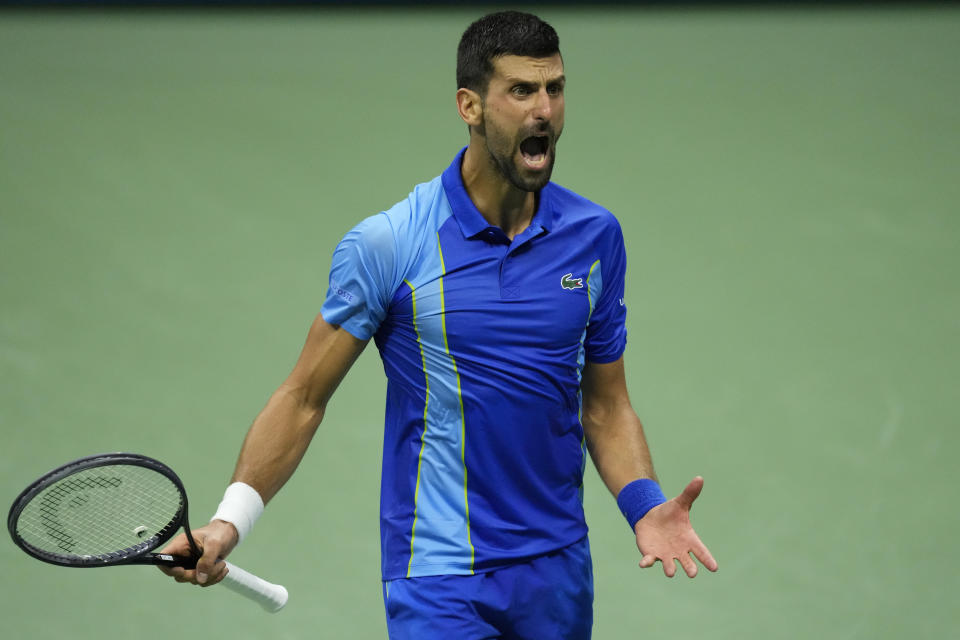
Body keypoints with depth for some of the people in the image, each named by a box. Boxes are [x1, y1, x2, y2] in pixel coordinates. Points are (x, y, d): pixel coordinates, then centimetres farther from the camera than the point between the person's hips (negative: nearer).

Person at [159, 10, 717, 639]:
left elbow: (605, 405, 10)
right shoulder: (384, 245, -9)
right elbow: (304, 397, -4)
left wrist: (644, 505, -7)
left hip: (559, 570, 4)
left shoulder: (596, 235, 3)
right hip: (439, 579, -4)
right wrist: (231, 519, -15)